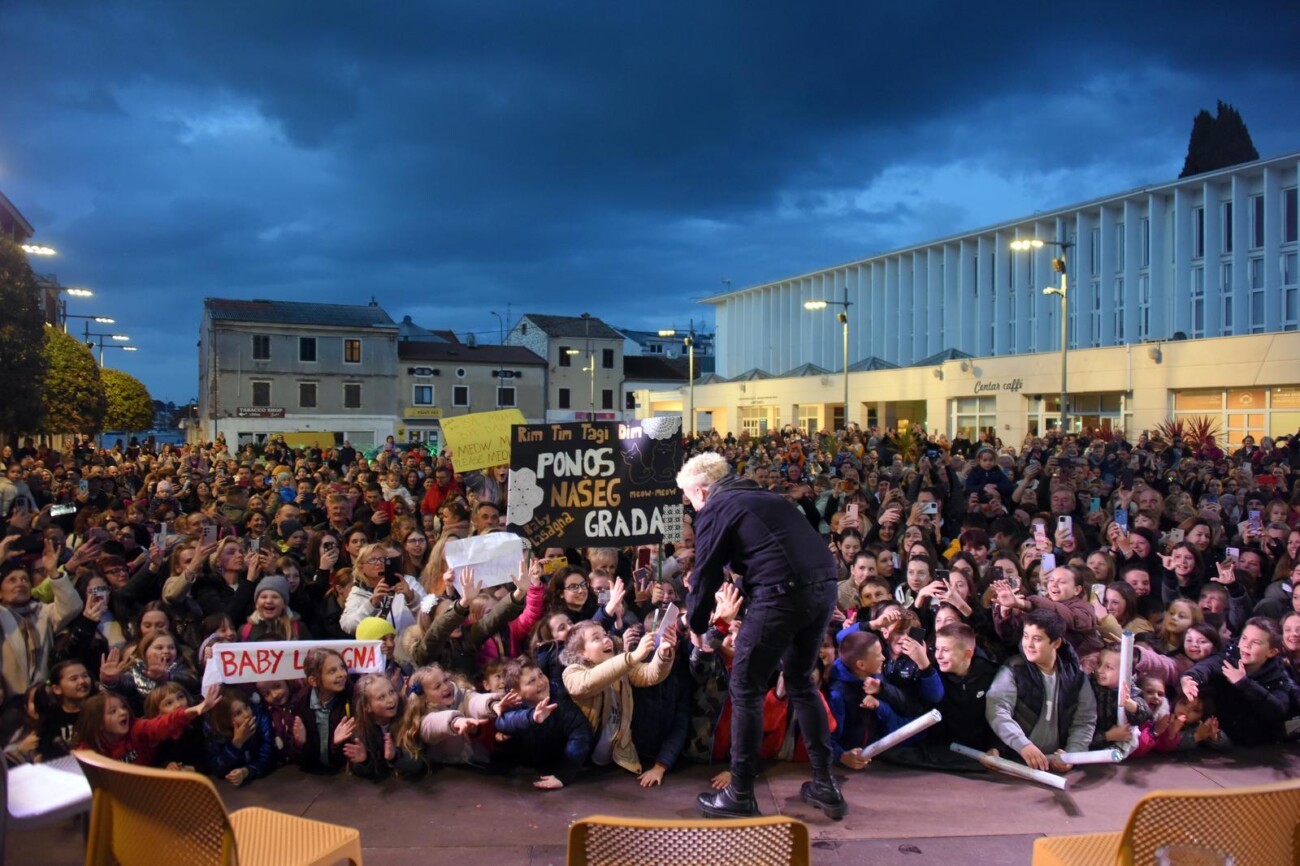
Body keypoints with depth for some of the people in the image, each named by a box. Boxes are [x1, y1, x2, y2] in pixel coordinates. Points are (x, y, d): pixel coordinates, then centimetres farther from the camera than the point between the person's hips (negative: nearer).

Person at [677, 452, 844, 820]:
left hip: (783, 593, -8)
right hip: (825, 586, 8)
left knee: (746, 690, 6)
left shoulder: (713, 511, 4)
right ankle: (825, 785, 27)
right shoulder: (763, 497, 26)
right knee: (801, 681, 24)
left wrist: (696, 627, 21)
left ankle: (740, 796, 15)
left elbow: (705, 576, 4)